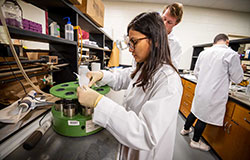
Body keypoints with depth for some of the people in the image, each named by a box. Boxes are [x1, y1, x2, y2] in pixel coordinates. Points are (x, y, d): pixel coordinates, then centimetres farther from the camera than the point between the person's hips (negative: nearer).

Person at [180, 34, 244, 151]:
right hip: (214, 94, -5)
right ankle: (195, 141, 28)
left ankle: (185, 130, 41)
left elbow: (196, 72, 12)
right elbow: (237, 79, -4)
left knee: (195, 111, 22)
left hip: (200, 90, 5)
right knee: (204, 117, 9)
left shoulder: (203, 53, 4)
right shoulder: (231, 54, -12)